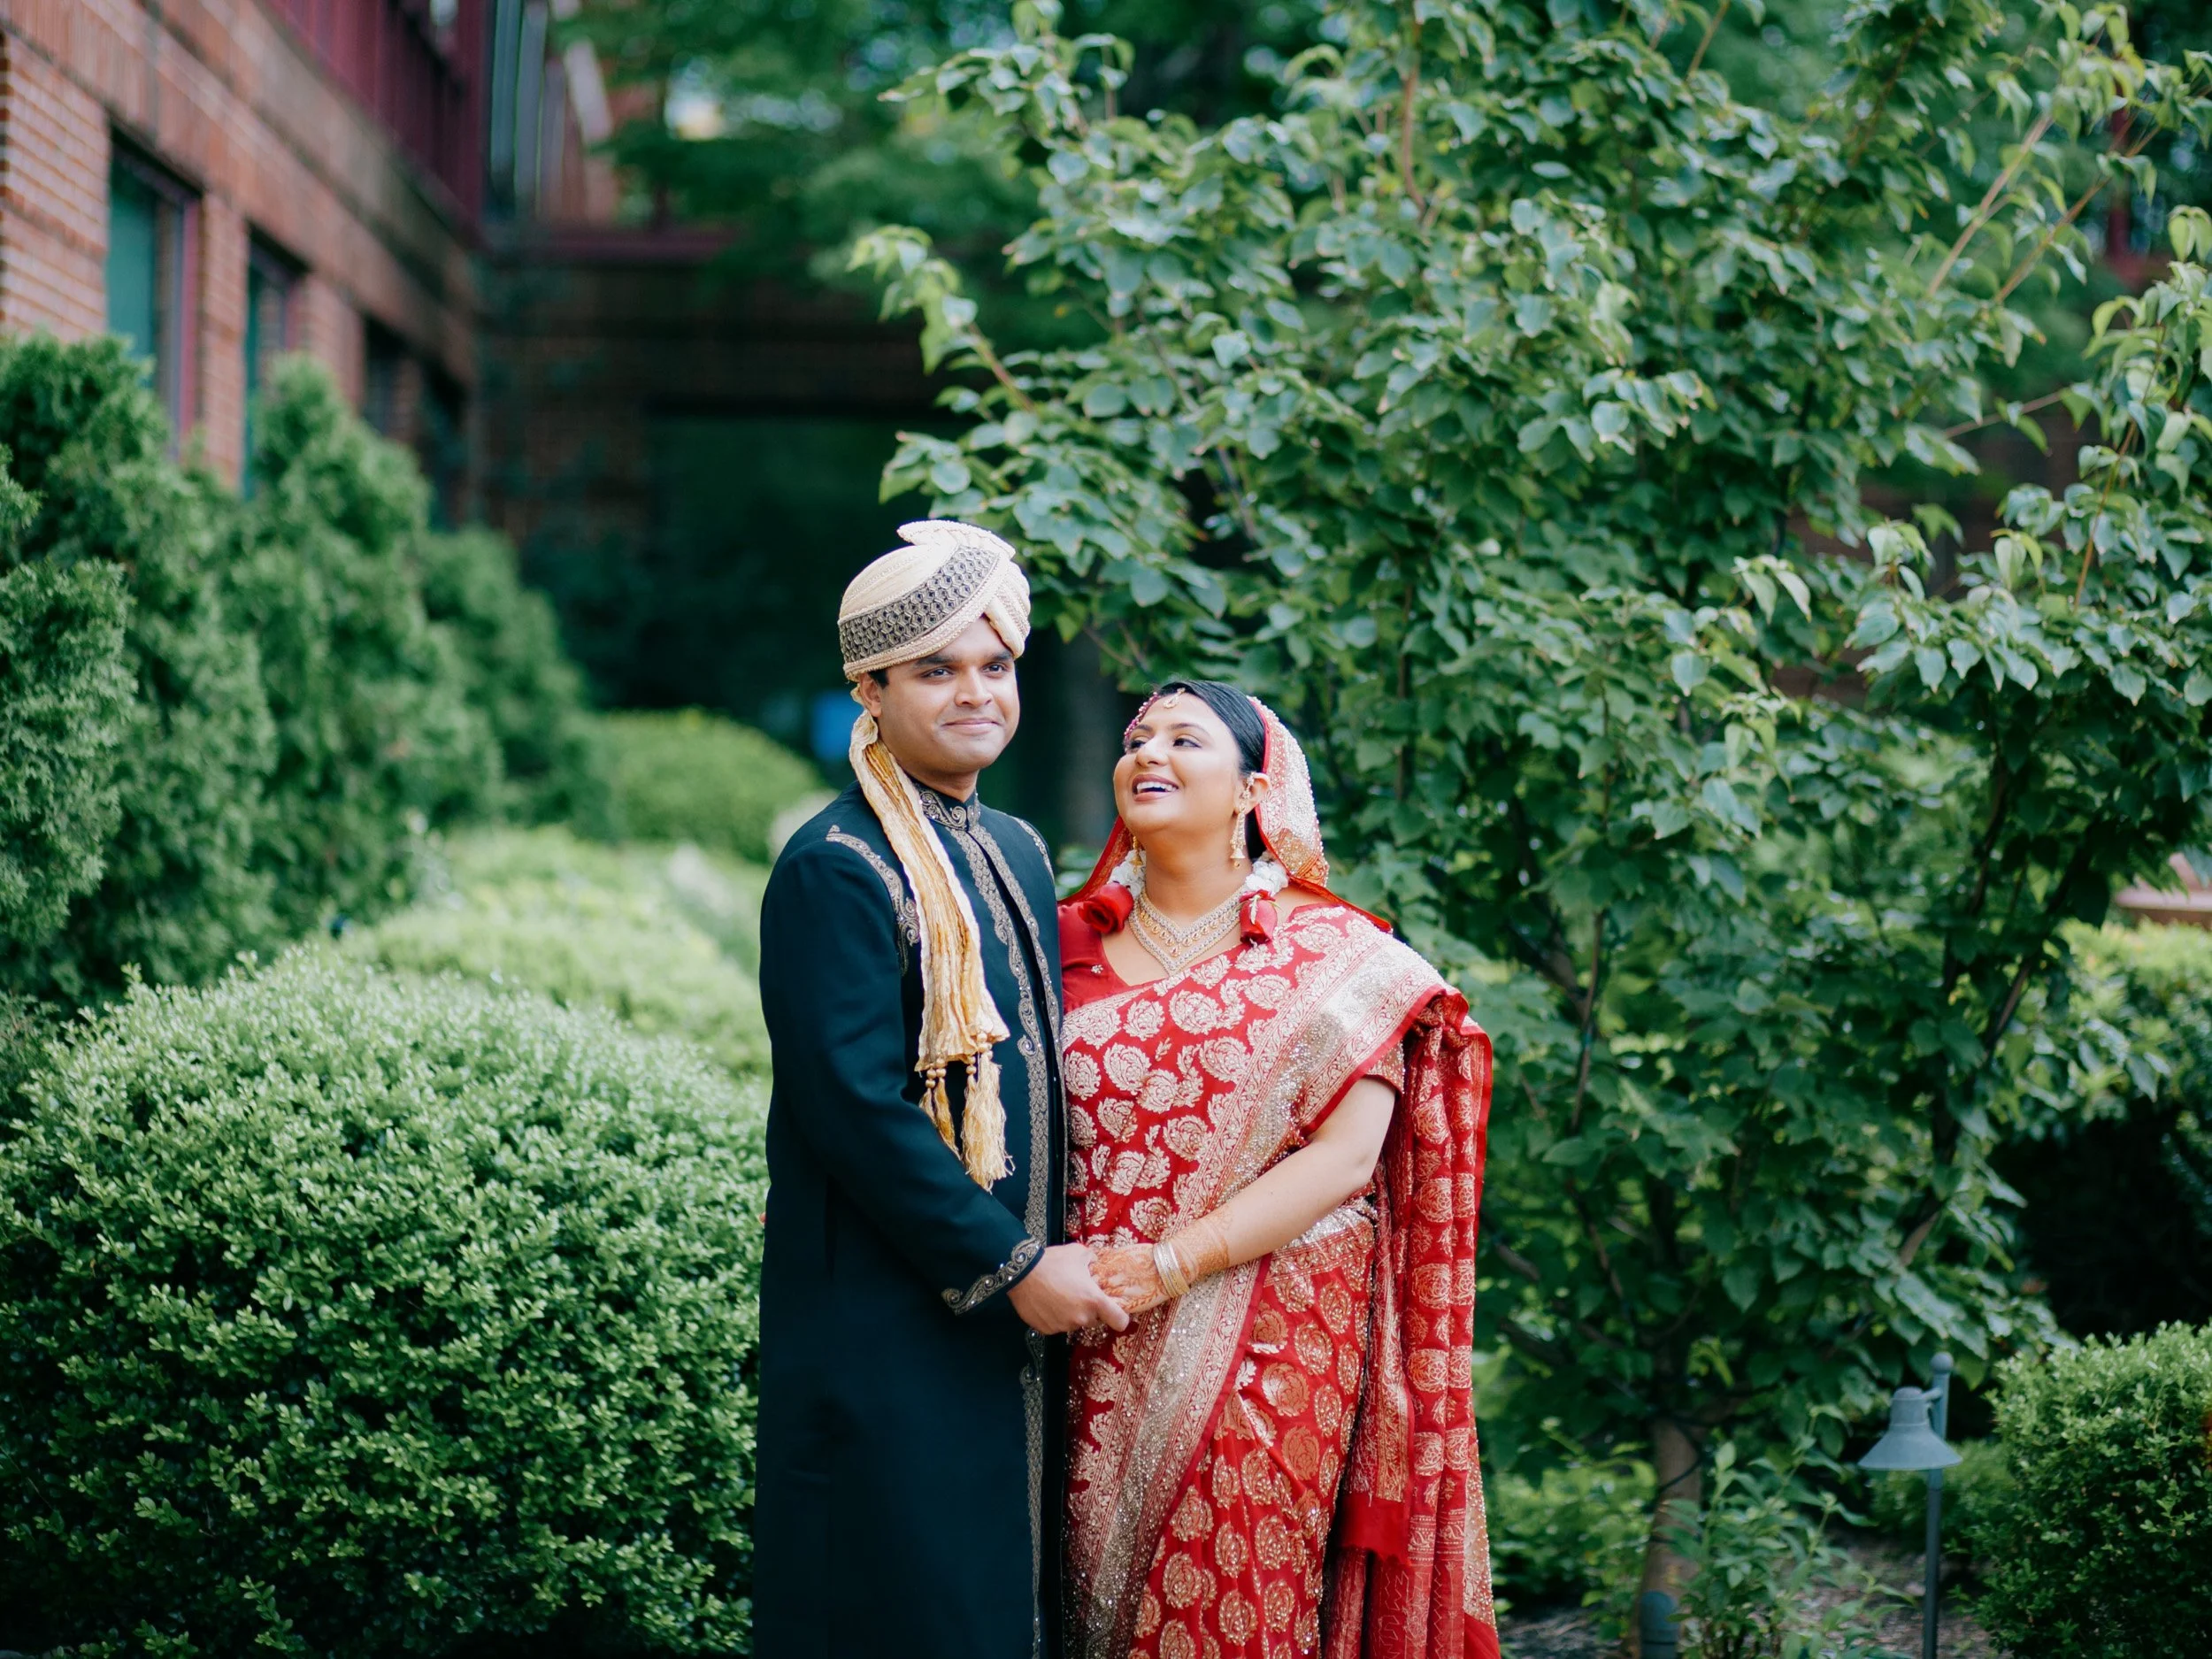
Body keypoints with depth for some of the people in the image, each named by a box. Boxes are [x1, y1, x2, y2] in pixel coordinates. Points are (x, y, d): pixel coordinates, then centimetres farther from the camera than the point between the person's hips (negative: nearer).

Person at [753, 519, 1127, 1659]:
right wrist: (1012, 1265, -17)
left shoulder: (1017, 851, 14)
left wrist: (1060, 1249, 10)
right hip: (890, 1338, -8)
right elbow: (856, 1109, -19)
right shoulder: (836, 870, -14)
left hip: (1019, 1323, 8)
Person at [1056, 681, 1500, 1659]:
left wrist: (1172, 1263, -17)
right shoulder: (1072, 944, 11)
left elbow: (1345, 1154, -9)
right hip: (1096, 1349, 3)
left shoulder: (1337, 957, 0)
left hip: (1266, 1352, -3)